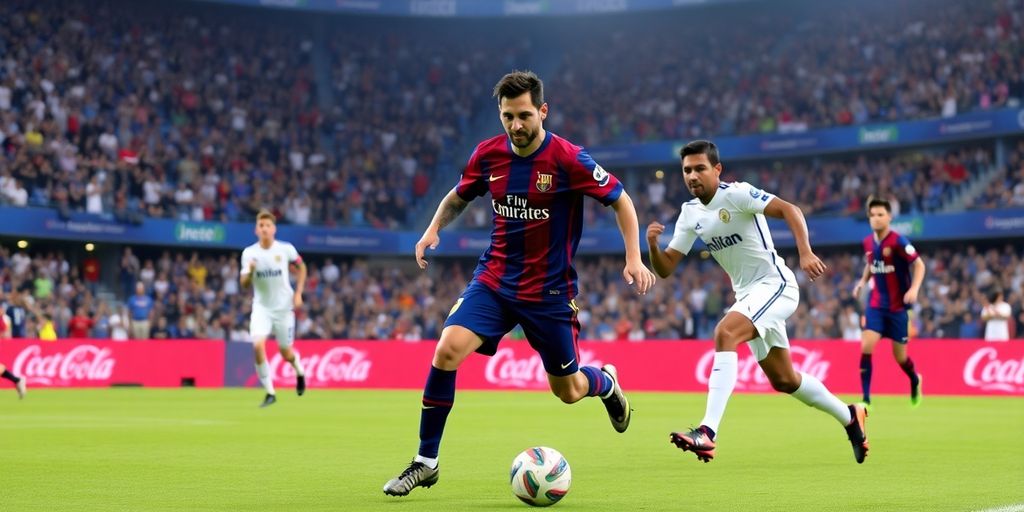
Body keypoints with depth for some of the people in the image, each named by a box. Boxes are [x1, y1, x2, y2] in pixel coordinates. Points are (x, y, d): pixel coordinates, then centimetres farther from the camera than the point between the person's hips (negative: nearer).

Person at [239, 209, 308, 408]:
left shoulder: (286, 249, -8)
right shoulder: (249, 253, -7)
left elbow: (301, 267, 9)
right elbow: (243, 283, -8)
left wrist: (298, 293, 0)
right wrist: (250, 271, -30)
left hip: (284, 307, 0)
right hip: (261, 307, 0)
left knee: (286, 353, 7)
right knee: (258, 345, -21)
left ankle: (299, 371, 45)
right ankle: (270, 393, -9)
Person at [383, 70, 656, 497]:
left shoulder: (567, 159, -15)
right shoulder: (488, 154, -3)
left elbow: (620, 200, -5)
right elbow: (459, 196, 17)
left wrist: (633, 259, -13)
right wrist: (434, 229, -1)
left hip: (549, 290, -3)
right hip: (493, 280, 3)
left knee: (568, 391, 8)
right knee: (447, 351, -20)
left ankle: (606, 382, 48)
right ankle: (426, 461, -8)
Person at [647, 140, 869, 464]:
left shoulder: (736, 194, -14)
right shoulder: (690, 213, 6)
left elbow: (789, 210, -24)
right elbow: (665, 269, 6)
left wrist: (805, 253, -37)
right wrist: (652, 245, -15)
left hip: (775, 284, -8)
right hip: (748, 295, 8)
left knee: (724, 333, -31)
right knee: (784, 381, 14)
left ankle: (707, 432, -38)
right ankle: (849, 417, 36)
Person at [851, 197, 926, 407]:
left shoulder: (898, 241, -16)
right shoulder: (868, 242, 1)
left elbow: (919, 265, -13)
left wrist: (914, 289, -27)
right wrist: (863, 281, 4)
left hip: (897, 306, -4)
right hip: (876, 304, 4)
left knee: (900, 356, 7)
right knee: (866, 346, -16)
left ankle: (915, 380, 41)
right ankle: (866, 398, -11)